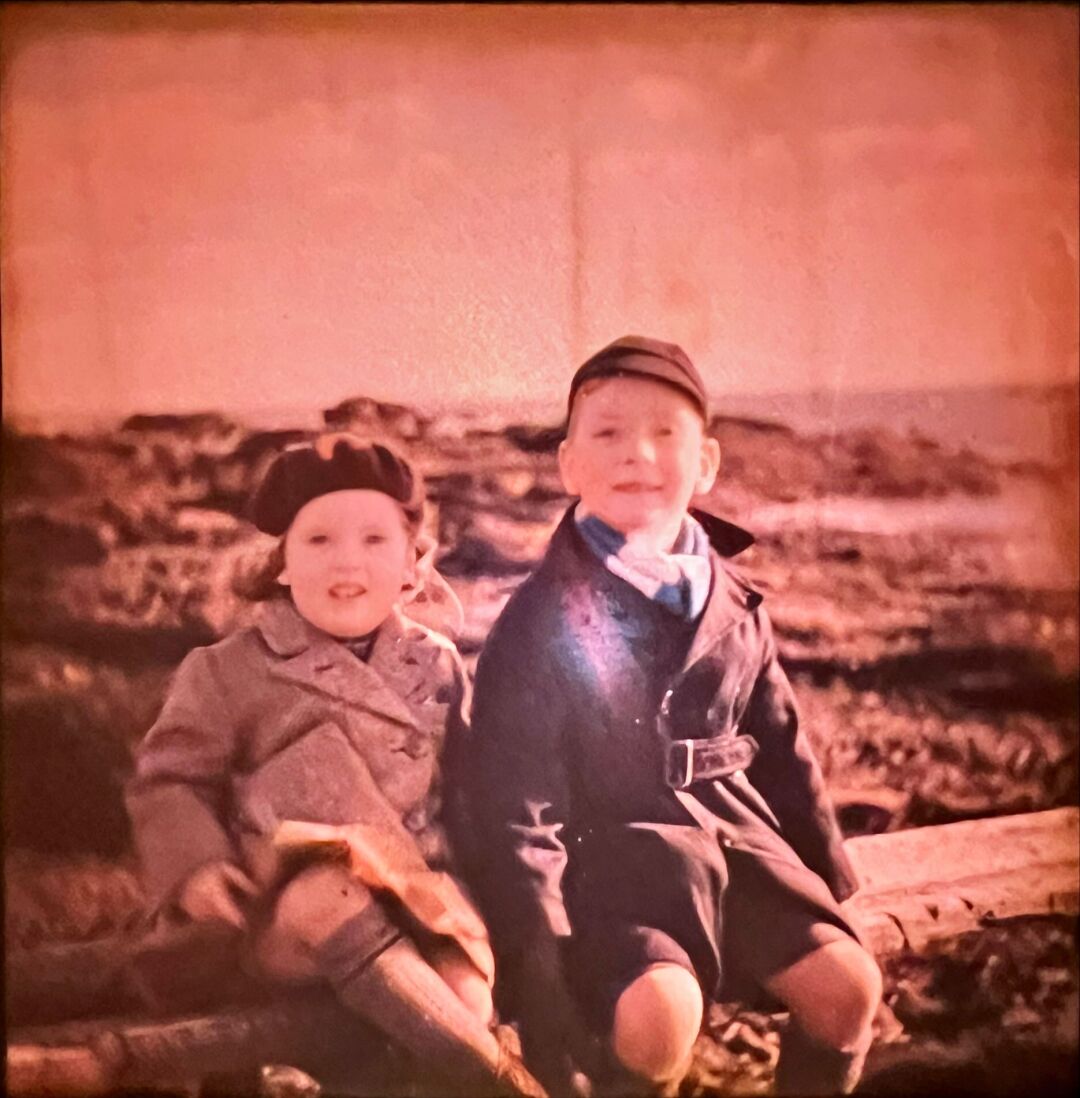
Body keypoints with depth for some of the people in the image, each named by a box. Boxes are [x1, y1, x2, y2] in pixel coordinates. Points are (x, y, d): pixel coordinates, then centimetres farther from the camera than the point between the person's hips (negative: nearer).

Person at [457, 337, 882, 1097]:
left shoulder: (734, 607, 8)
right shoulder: (542, 619, -9)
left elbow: (782, 750, 16)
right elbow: (516, 795, -11)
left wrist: (832, 882, 17)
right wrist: (536, 943, -15)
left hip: (735, 834, 5)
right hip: (615, 852, -5)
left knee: (848, 982, -8)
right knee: (659, 1012, -27)